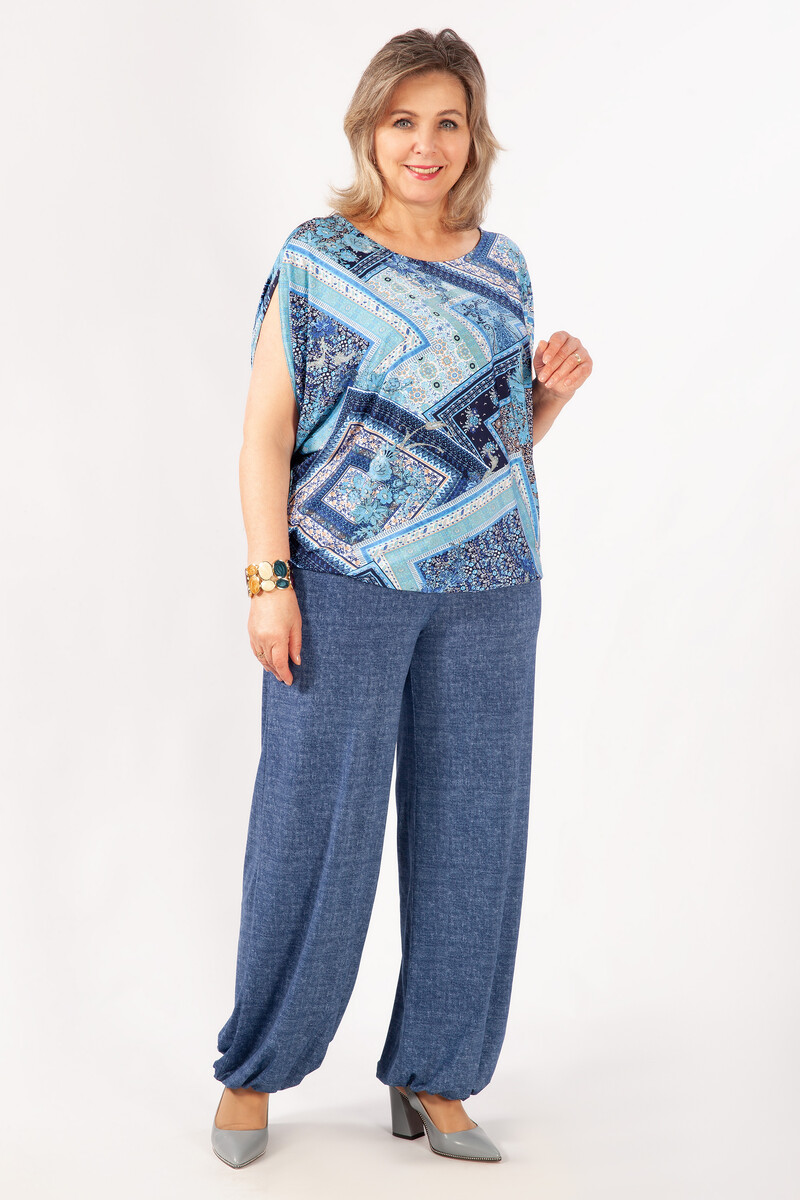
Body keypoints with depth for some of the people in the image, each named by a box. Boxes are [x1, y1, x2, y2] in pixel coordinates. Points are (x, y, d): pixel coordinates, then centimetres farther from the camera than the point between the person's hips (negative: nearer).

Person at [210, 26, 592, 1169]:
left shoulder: (502, 267, 11)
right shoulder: (315, 260, -1)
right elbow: (267, 431, -4)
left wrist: (555, 390, -1)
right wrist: (269, 580, -12)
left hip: (486, 585, 4)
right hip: (346, 580, -4)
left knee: (472, 826, 7)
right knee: (314, 822, 1)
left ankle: (435, 1079, 21)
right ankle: (256, 1071, 19)